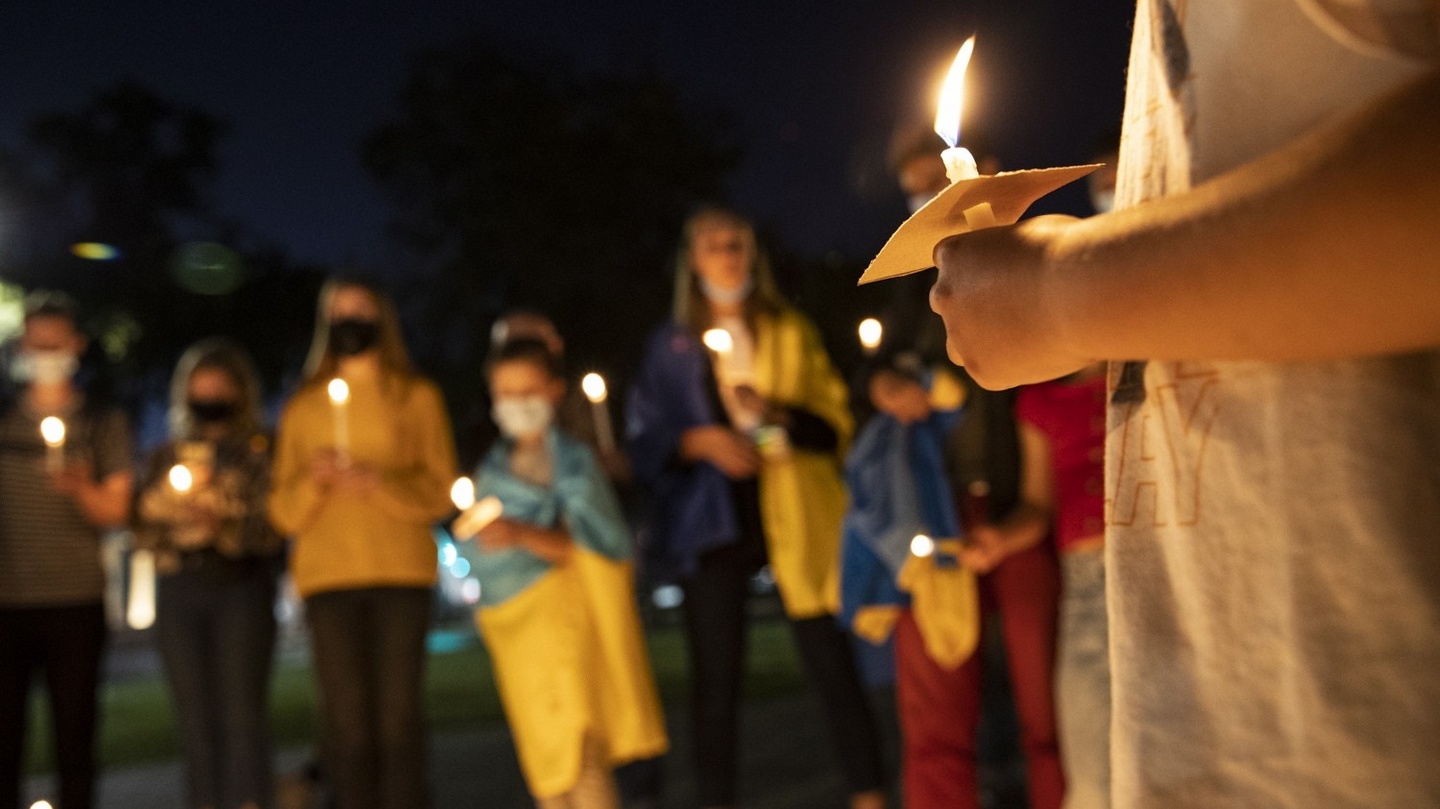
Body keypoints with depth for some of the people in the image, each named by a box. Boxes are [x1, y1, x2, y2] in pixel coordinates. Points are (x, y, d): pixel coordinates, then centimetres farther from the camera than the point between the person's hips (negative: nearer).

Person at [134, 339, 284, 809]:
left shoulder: (261, 451, 5)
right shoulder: (167, 455, 17)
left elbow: (273, 526, -4)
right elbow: (142, 531, 15)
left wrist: (224, 525, -20)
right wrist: (164, 507, -5)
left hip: (242, 590, -4)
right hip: (179, 592, 4)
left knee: (242, 714, -10)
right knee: (195, 722, 5)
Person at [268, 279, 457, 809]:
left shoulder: (416, 397, 10)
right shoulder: (302, 407, 15)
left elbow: (439, 491, 2)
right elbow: (283, 512, 10)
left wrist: (377, 482, -14)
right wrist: (313, 481, -10)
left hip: (401, 571, -1)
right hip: (326, 574, 2)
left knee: (398, 718, -5)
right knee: (346, 722, -2)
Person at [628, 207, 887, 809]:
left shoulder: (791, 332, 12)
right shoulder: (671, 346, 9)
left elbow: (835, 423, 6)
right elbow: (646, 441, 6)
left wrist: (779, 413, -13)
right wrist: (700, 440, -13)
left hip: (795, 517, 0)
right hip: (713, 521, 0)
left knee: (832, 663, -2)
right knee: (715, 680, 2)